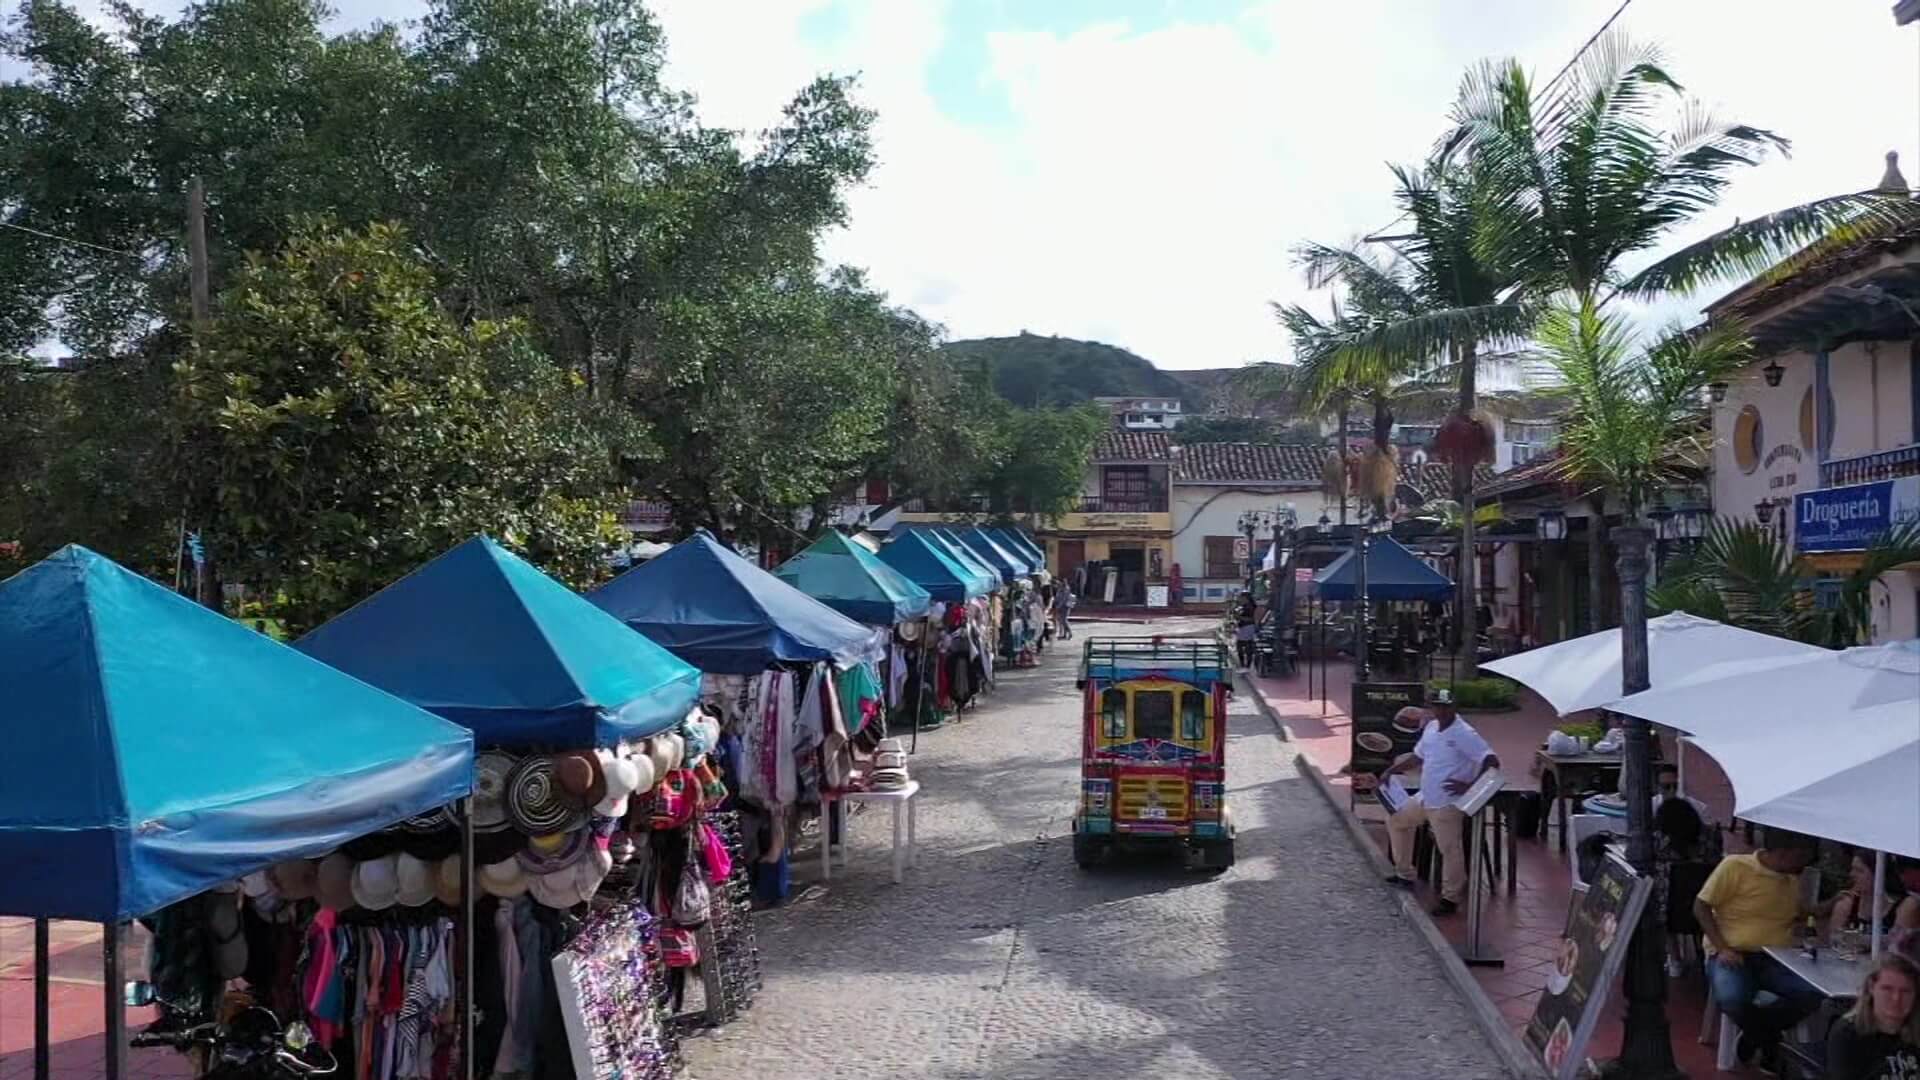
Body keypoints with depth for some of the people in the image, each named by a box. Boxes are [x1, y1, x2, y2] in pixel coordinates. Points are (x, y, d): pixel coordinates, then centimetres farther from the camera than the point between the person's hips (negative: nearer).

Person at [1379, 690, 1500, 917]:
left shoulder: (1465, 734, -17)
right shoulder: (1431, 727, 8)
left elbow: (1492, 762, -22)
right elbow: (1417, 757, 22)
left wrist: (1470, 786, -28)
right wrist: (1390, 771, 17)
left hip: (1447, 804, -9)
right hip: (1424, 798, 10)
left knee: (1450, 850, -9)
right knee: (1397, 821, 21)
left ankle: (1451, 898, 4)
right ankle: (1404, 875, 33)